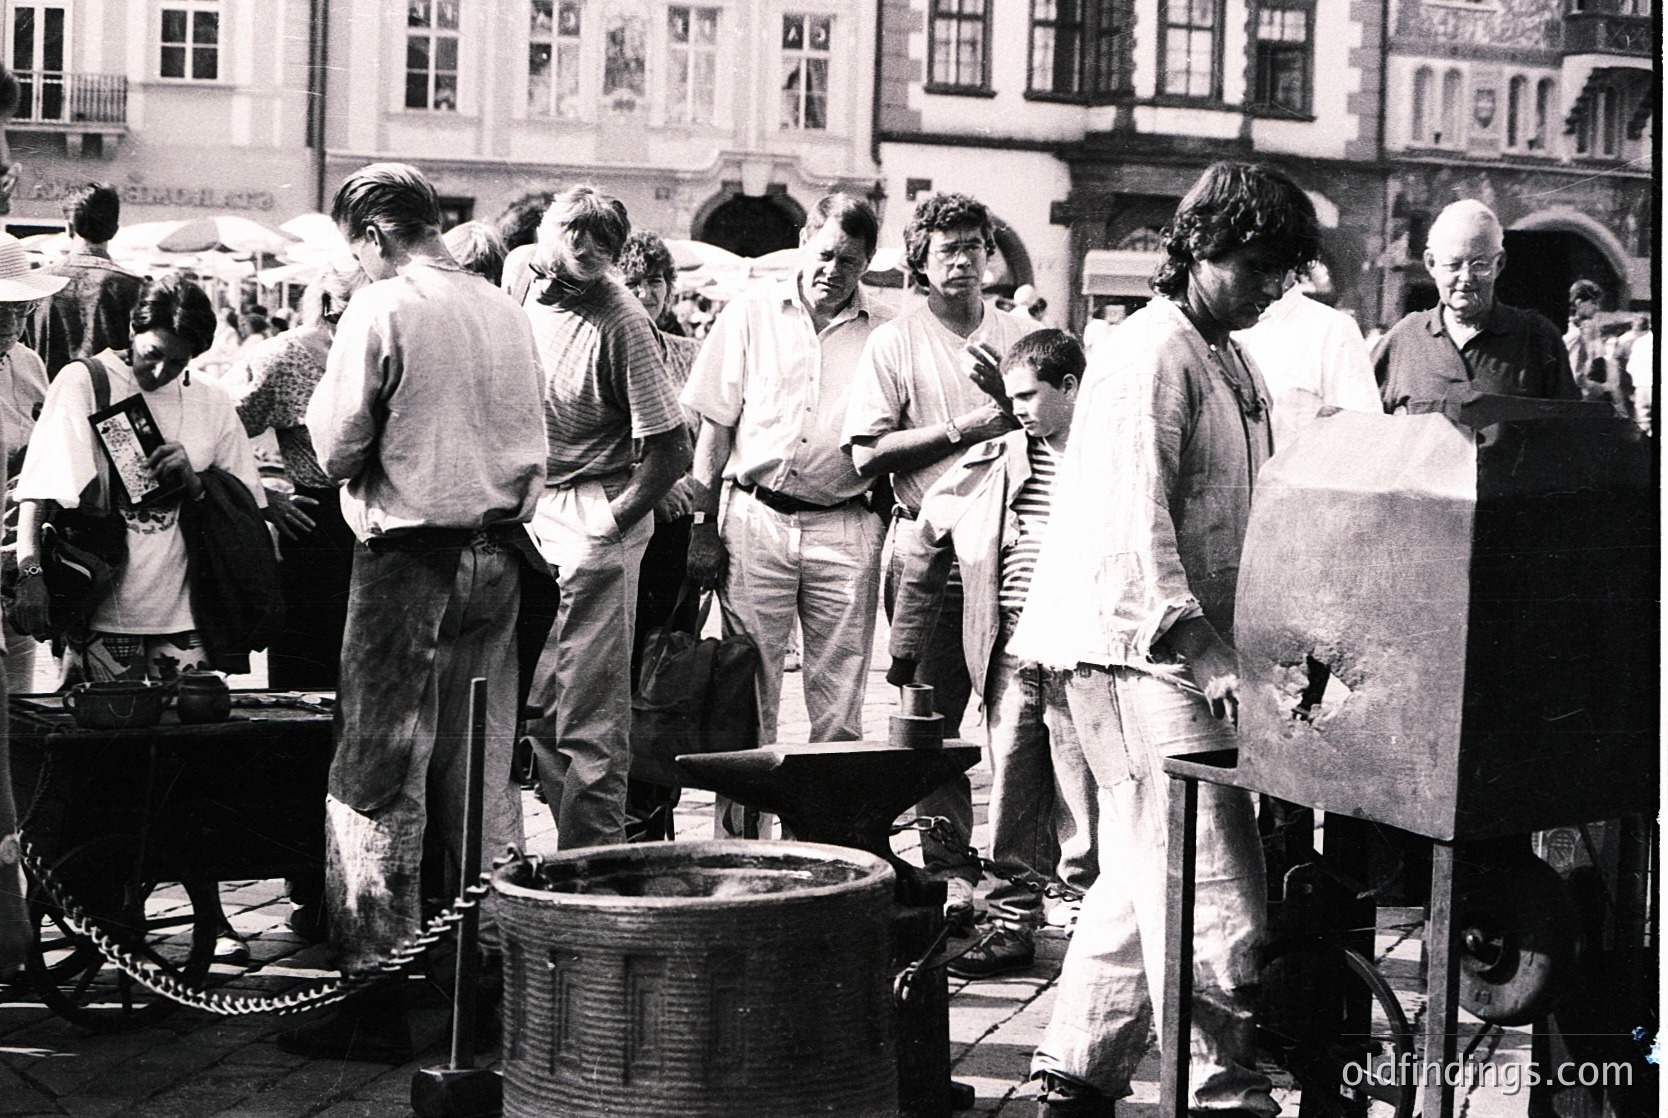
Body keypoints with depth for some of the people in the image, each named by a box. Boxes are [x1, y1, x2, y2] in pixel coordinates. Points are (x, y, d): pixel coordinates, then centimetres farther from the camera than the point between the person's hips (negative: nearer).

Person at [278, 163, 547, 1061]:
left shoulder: (382, 307, -10)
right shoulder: (503, 310, 8)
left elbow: (339, 449, -10)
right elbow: (532, 445, 13)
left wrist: (321, 408, 7)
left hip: (411, 555, -6)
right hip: (500, 549, 6)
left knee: (379, 776, -1)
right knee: (481, 769, 14)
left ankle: (374, 1000, -1)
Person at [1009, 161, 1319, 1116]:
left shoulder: (1232, 363, 18)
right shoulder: (1150, 358, -12)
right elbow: (1132, 527, -20)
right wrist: (1203, 648, -25)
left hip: (1188, 651, 10)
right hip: (1139, 647, -10)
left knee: (1144, 878, 13)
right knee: (1217, 892, -11)